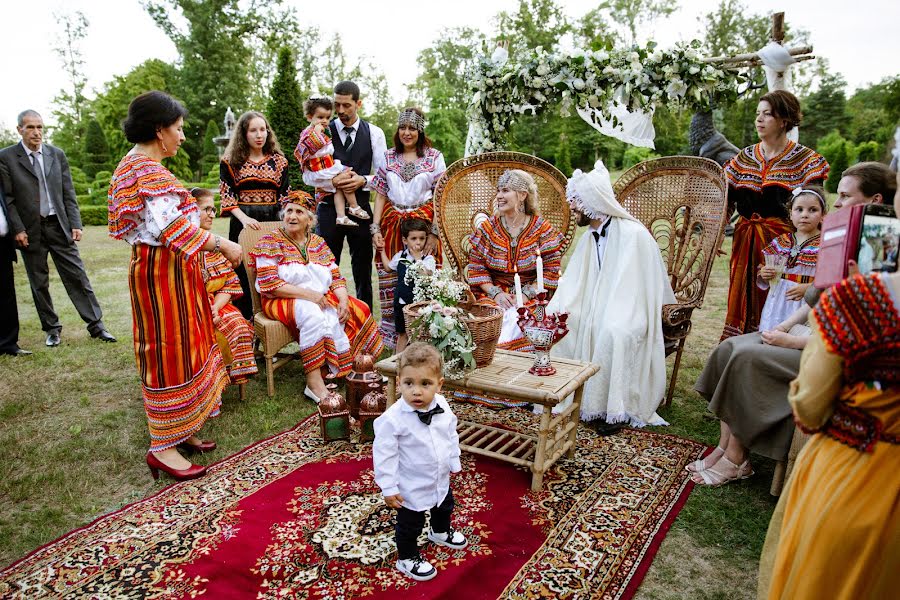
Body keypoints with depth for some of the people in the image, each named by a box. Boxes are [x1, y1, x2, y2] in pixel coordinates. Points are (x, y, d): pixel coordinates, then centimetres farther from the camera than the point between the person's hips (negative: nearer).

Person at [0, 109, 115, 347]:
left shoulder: (57, 155, 6)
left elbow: (68, 193, 6)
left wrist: (75, 224, -1)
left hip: (59, 225, 1)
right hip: (30, 229, -1)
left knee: (77, 276, 1)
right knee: (39, 282, 8)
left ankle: (96, 325, 5)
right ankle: (52, 329, 20)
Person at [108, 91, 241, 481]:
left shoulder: (134, 163, 15)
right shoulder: (150, 171, -18)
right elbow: (172, 227, -26)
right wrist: (223, 245, -21)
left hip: (163, 269, 11)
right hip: (162, 272, -11)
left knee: (180, 350, 16)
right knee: (170, 355, -3)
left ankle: (179, 430, 27)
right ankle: (162, 447, 8)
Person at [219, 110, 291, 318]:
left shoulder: (278, 160, 9)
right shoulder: (231, 161, 3)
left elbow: (285, 194, 8)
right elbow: (226, 194, -3)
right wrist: (243, 218, -16)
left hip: (273, 221, 2)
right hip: (243, 222, -2)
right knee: (243, 273, 1)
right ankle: (244, 321, 11)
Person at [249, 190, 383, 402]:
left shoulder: (318, 243, 15)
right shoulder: (270, 242, -1)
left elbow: (337, 278, 10)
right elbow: (269, 284, -12)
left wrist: (343, 300, -11)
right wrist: (307, 294, -20)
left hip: (322, 299, 6)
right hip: (283, 301, -6)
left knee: (356, 311, -19)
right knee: (314, 315, -36)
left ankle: (352, 366, -15)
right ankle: (314, 382, -37)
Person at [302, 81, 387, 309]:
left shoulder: (374, 133, 5)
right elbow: (308, 175, -2)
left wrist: (363, 180, -16)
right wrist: (333, 181, -19)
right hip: (329, 207, -1)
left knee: (363, 270, 8)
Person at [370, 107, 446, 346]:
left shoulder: (434, 157, 3)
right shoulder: (388, 158, 11)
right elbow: (380, 194, 9)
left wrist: (435, 232, -11)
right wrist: (376, 228, -1)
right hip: (392, 225, 2)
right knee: (391, 281, 2)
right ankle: (394, 336, 15)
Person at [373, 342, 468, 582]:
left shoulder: (442, 406, -15)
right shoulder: (393, 418, -33)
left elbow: (451, 436, 3)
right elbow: (384, 454, -24)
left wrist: (454, 463, 11)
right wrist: (388, 488, -20)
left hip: (441, 480, 7)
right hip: (411, 488, -7)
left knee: (444, 508, 32)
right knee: (410, 525, 15)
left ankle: (441, 532, 63)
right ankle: (407, 558, 41)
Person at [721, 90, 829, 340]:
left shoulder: (805, 159, 0)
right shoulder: (744, 157, 11)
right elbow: (725, 200, 11)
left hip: (781, 240, -4)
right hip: (745, 242, 4)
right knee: (742, 298, 7)